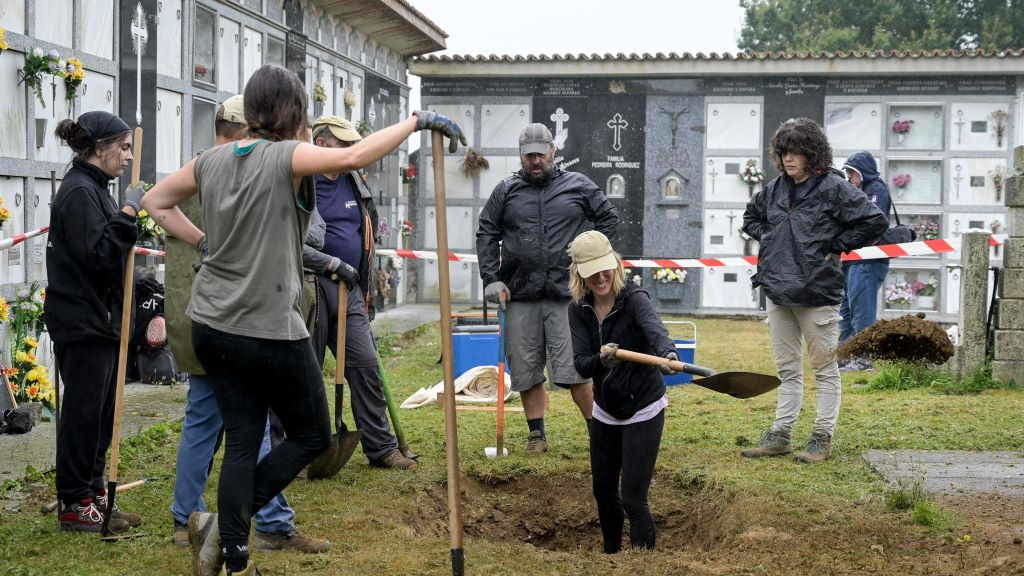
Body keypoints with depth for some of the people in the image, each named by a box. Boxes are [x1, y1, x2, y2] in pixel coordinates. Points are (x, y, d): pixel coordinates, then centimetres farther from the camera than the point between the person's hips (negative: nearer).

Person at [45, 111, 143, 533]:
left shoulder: (92, 189, 17)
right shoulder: (79, 192, -15)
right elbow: (99, 255, -24)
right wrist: (127, 213, -22)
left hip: (99, 320, 10)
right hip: (82, 323, -10)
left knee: (101, 414, 13)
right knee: (84, 413, -4)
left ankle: (92, 496, 20)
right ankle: (75, 505, 4)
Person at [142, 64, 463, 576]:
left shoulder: (213, 160, 5)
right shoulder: (286, 157, -14)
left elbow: (155, 203, 17)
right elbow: (352, 157, -32)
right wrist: (416, 121, -23)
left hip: (212, 327, 6)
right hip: (270, 330, -6)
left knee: (242, 439, 12)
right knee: (311, 436, 12)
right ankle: (225, 525, 1)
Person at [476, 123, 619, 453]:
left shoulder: (578, 186, 8)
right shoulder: (506, 191, 10)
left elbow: (608, 218, 14)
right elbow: (486, 234, 10)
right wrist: (491, 279, 0)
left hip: (567, 293, -2)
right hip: (520, 295, 2)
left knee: (573, 370, -7)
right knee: (526, 370, 6)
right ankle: (536, 434, 17)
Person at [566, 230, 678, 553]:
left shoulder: (634, 299, -19)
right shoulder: (579, 310, -5)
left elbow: (654, 329, -42)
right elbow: (581, 366, -14)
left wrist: (668, 353, -64)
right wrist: (601, 359, -37)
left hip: (643, 412, -5)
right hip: (605, 412, 5)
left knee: (632, 498, -9)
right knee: (603, 491, 16)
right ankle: (611, 557, 38)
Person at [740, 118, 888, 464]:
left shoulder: (834, 188, -9)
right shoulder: (774, 189, 10)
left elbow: (875, 221, -12)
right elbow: (751, 216, 30)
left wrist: (836, 245, -9)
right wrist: (767, 238, 12)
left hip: (817, 293, -6)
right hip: (777, 292, 6)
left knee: (824, 369, 4)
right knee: (787, 369, 14)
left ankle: (823, 438, 11)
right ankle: (780, 435, 20)